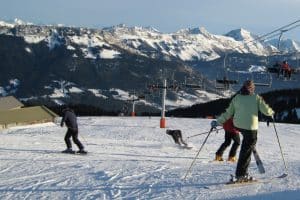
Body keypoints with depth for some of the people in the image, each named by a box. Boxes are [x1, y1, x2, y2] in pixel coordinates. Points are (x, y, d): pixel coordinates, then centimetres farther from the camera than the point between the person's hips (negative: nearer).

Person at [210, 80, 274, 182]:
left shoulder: (236, 98, 5)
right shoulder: (256, 97, -4)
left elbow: (228, 113, 5)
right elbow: (266, 110, -3)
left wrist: (217, 122, 12)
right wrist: (271, 112, 20)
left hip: (238, 125, 5)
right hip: (251, 127, -5)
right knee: (246, 150, 1)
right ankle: (240, 175, 1)